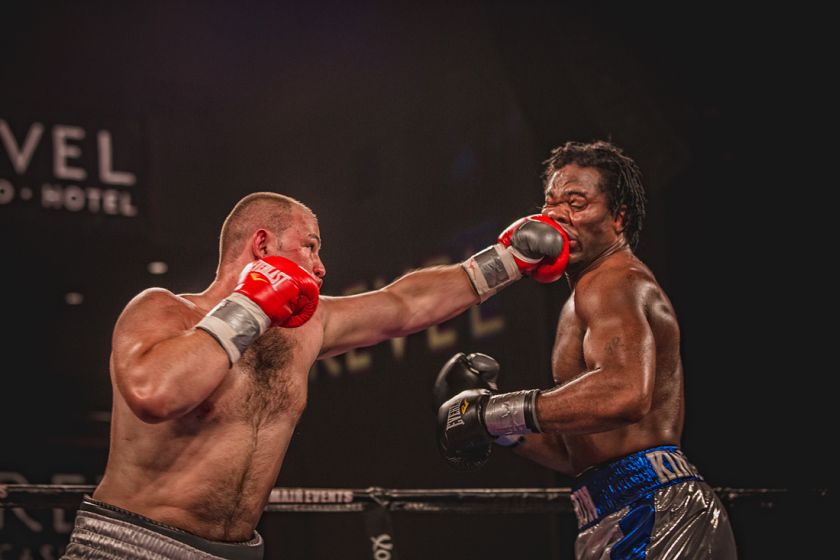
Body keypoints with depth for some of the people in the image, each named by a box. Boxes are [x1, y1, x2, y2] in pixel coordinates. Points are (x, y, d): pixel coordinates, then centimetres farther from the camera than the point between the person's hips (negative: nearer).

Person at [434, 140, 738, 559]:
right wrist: (507, 431, 9)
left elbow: (625, 393, -31)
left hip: (651, 514, -10)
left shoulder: (611, 283, -9)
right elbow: (579, 453, 24)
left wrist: (490, 412, -23)